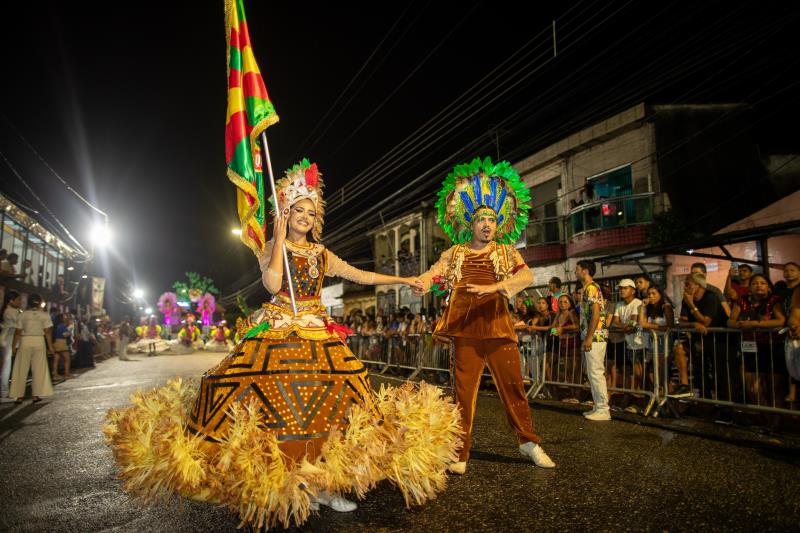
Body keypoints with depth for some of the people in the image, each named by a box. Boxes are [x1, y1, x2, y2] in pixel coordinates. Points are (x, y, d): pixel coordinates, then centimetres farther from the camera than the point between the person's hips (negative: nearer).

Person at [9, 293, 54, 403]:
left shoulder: (22, 315, 1)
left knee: (21, 369, 7)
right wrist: (50, 346, 2)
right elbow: (48, 332, -4)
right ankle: (36, 395, 4)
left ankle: (19, 396, 7)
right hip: (39, 341, -1)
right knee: (38, 369, 4)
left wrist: (14, 345, 9)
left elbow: (18, 332, 0)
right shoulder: (44, 315, -2)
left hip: (25, 341, 1)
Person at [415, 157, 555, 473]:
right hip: (465, 331, 0)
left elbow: (527, 276, -11)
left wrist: (492, 287, -26)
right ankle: (461, 453, 13)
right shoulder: (455, 254, 9)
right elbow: (432, 274, -4)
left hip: (498, 328, 0)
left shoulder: (506, 252, 7)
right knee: (463, 391, 3)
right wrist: (421, 284, -29)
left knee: (512, 385, 5)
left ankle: (528, 442, 25)